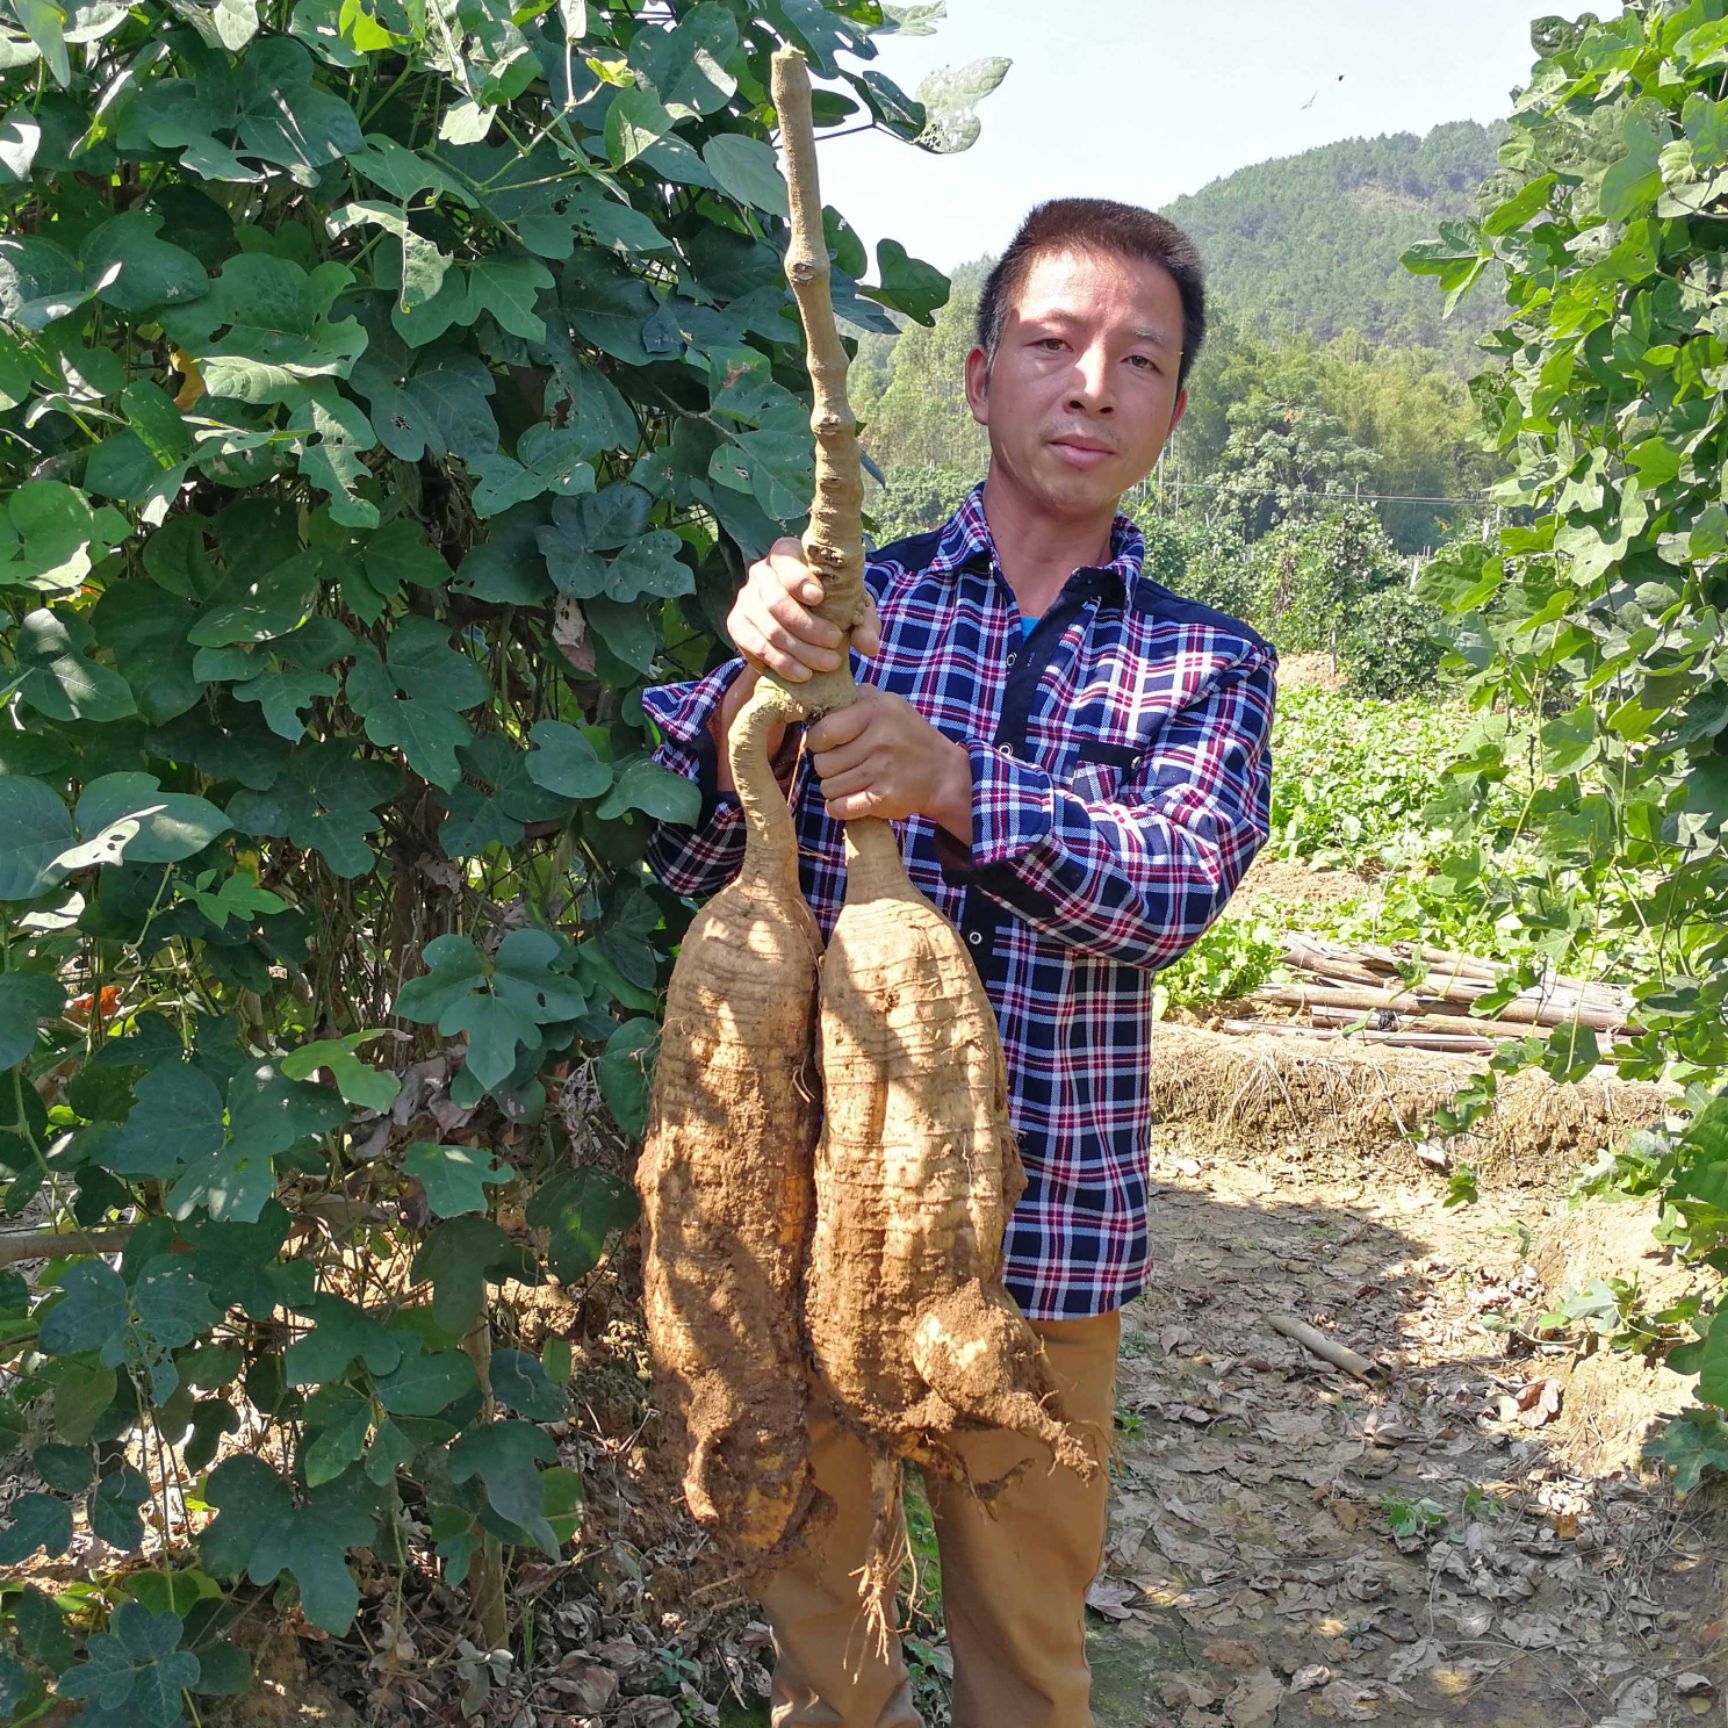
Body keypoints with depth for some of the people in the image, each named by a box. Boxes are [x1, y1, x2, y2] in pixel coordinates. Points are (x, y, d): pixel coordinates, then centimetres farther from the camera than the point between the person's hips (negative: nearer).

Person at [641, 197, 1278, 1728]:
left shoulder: (1207, 665, 3)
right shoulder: (843, 602, 2)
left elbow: (1180, 883, -15)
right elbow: (677, 860, -5)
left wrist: (957, 784, -31)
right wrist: (753, 686, -24)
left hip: (1043, 1226, 0)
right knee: (813, 1600, 18)